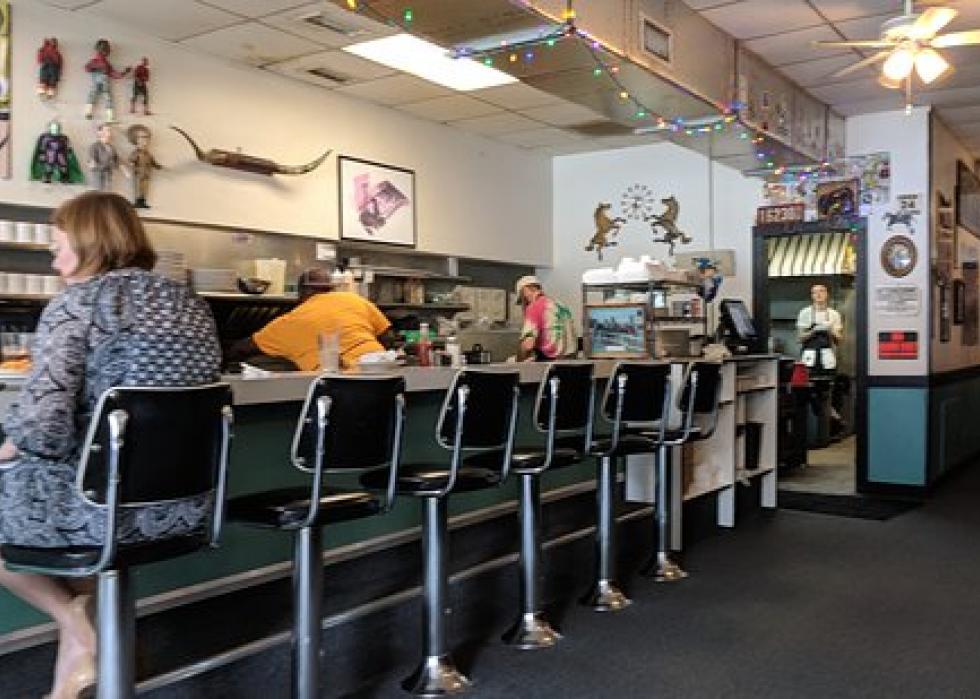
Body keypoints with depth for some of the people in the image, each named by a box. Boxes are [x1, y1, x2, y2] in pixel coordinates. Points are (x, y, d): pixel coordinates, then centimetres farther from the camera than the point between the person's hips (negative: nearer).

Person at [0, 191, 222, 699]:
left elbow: (43, 422, -21)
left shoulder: (75, 303, -11)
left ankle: (73, 618, 13)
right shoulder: (192, 305, 9)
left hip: (105, 504, -7)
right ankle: (82, 624, 28)